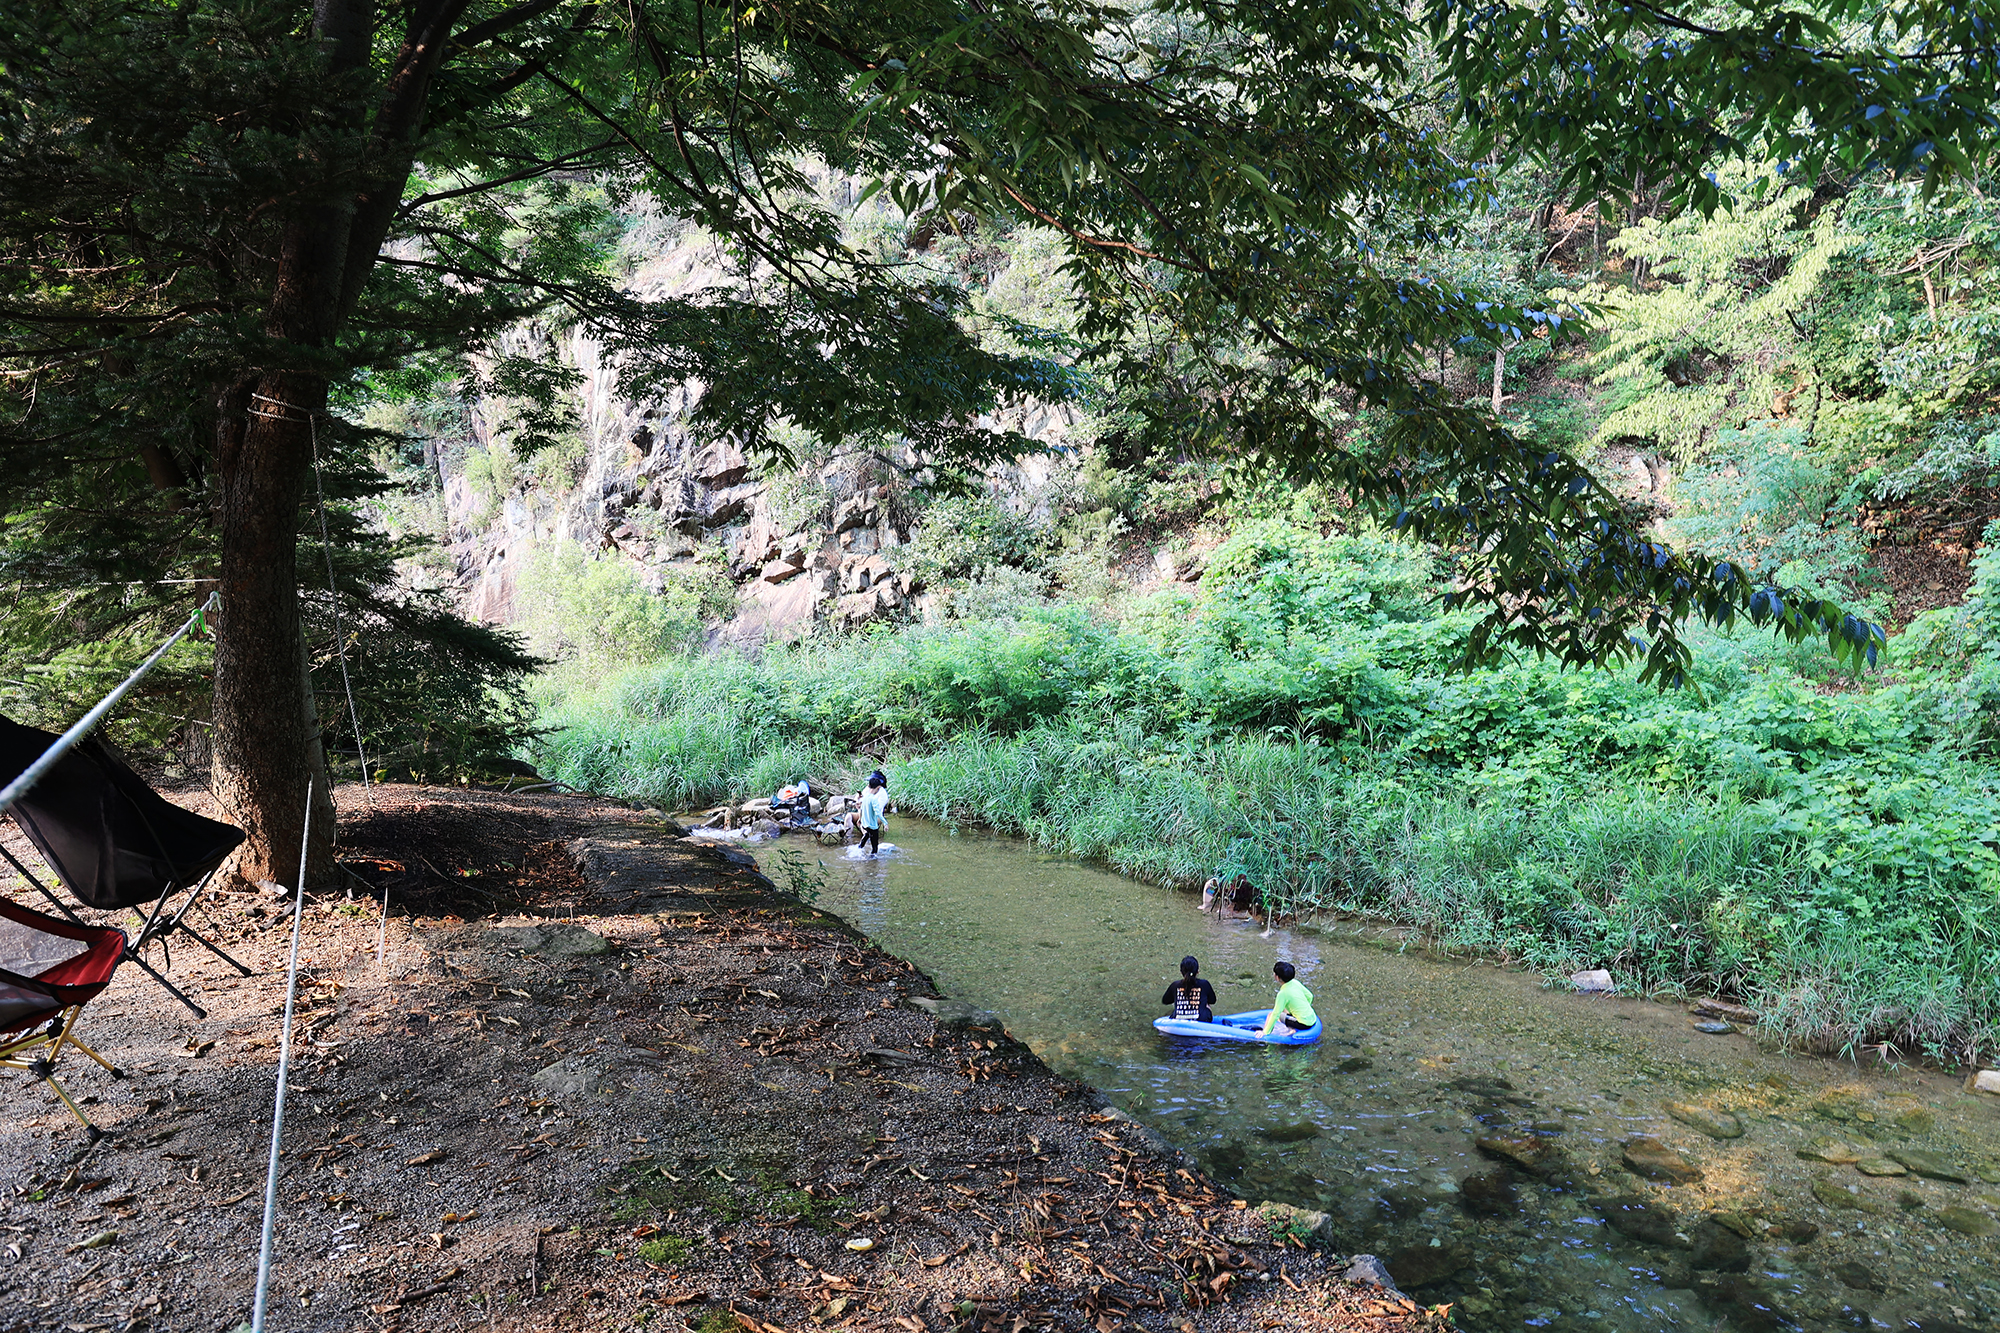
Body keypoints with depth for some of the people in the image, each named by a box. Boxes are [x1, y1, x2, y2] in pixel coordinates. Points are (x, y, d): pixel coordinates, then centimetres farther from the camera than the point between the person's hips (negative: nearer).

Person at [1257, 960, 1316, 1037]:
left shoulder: (1283, 993, -20)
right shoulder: (1295, 982, 0)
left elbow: (1275, 1014, -18)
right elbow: (1309, 996, 13)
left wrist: (1265, 1032, -10)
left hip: (1305, 1024, -8)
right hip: (1313, 1018, 8)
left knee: (1271, 1015, -2)